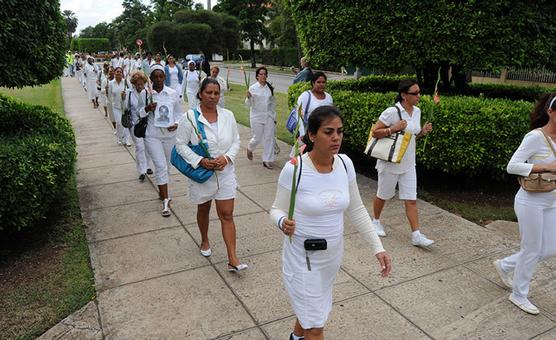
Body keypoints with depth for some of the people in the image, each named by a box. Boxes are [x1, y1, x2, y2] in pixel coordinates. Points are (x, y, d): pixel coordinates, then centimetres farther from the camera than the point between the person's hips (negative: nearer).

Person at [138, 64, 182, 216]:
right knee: (161, 166, -10)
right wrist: (147, 109, -19)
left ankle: (161, 191, 39)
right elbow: (138, 114, 1)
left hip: (170, 135, 3)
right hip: (152, 136, -2)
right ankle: (165, 201, -4)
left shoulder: (173, 94, -1)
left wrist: (176, 124, -10)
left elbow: (179, 113, 9)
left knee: (166, 166, 15)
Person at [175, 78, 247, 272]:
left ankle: (233, 259, 3)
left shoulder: (228, 115, -1)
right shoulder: (190, 117, -11)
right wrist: (200, 161, -20)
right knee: (203, 210, 20)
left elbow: (236, 141, 4)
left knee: (227, 215, 0)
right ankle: (205, 241, 48)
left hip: (225, 173, 1)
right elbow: (181, 144, -8)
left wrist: (227, 157, -14)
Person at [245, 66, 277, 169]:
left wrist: (274, 117, 12)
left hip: (269, 116, 4)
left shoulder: (270, 88, 5)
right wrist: (248, 97, -28)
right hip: (257, 117, -3)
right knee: (257, 138, 2)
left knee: (269, 138, 0)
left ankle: (267, 160, 10)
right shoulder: (253, 88, -7)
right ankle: (250, 148, 37)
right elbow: (249, 104, -6)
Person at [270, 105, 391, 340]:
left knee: (313, 309, 29)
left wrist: (378, 247, -5)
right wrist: (282, 223, -34)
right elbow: (277, 209, -11)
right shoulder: (294, 169, -23)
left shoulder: (345, 164, -8)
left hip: (333, 253, 5)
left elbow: (356, 210, 0)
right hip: (302, 256, -5)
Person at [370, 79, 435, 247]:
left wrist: (423, 132, -3)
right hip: (390, 162, -6)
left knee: (411, 200, 3)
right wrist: (393, 128, -27)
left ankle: (416, 235, 7)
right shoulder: (392, 112, -18)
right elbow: (375, 132, -16)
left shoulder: (417, 111, 4)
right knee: (383, 195, 14)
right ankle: (376, 221, 38)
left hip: (408, 164, 6)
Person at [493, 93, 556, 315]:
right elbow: (512, 166, -22)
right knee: (532, 251, 5)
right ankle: (519, 295, 26)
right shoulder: (536, 137, -18)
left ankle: (505, 265, 36)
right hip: (531, 203, -8)